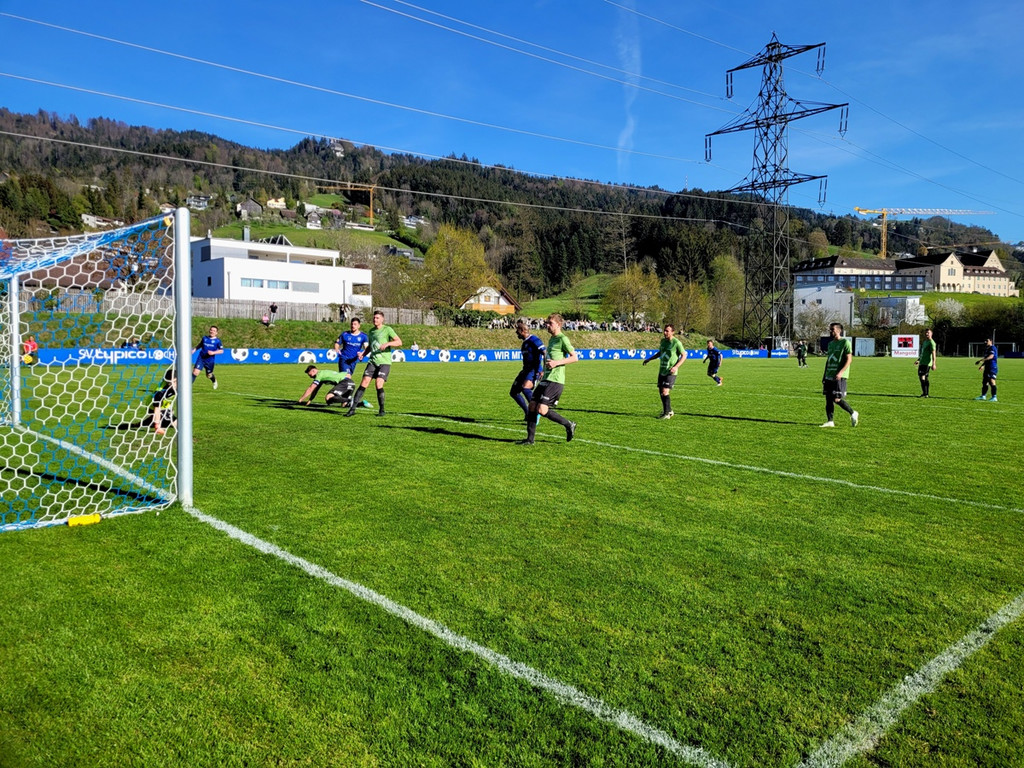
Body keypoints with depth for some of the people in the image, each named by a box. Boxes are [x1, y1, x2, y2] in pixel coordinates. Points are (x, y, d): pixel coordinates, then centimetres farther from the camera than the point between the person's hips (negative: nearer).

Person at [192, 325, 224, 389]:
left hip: (210, 360, -1)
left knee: (209, 375, 14)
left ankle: (214, 381, 48)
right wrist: (194, 349, 7)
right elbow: (200, 345, 21)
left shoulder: (218, 341, -4)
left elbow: (221, 351, -7)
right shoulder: (204, 338, 4)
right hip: (201, 358, 1)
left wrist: (213, 352, -21)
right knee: (195, 372, -16)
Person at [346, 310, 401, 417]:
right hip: (372, 361, 5)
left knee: (379, 384, -17)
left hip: (384, 361, -5)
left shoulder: (387, 329, -2)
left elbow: (399, 342, -10)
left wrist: (387, 343, -25)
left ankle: (381, 410, 0)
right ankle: (352, 409, -3)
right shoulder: (371, 331, 17)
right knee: (364, 383, -5)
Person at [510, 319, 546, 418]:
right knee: (513, 392, 8)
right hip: (526, 369, 10)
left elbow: (545, 352, -22)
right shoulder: (525, 342, 16)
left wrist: (542, 370, -27)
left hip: (534, 370, -10)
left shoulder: (533, 340, -14)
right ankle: (528, 413, 16)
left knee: (525, 388, -32)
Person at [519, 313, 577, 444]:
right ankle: (530, 439, 9)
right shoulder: (551, 339, 19)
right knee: (532, 405, 3)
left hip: (555, 380, -9)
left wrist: (557, 363, -19)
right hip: (546, 379, 9)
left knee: (542, 410, -14)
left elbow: (575, 357, -11)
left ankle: (569, 425, 3)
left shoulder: (563, 339, -8)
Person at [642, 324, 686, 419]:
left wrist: (676, 367, -19)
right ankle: (669, 411, 23)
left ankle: (666, 413, -3)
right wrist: (649, 359, 19)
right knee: (661, 391, 9)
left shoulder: (677, 343, -12)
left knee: (665, 391, -14)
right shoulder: (663, 340, 8)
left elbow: (684, 356, -8)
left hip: (670, 372, -7)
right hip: (662, 370, 7)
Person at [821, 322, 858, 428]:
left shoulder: (845, 342, -6)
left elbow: (849, 359, -12)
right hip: (829, 376, 7)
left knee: (837, 399, -10)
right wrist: (824, 375, 19)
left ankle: (853, 414, 11)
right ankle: (830, 421, 9)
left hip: (839, 377, -7)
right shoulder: (830, 343, 17)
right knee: (828, 399, 4)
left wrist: (841, 372, -24)